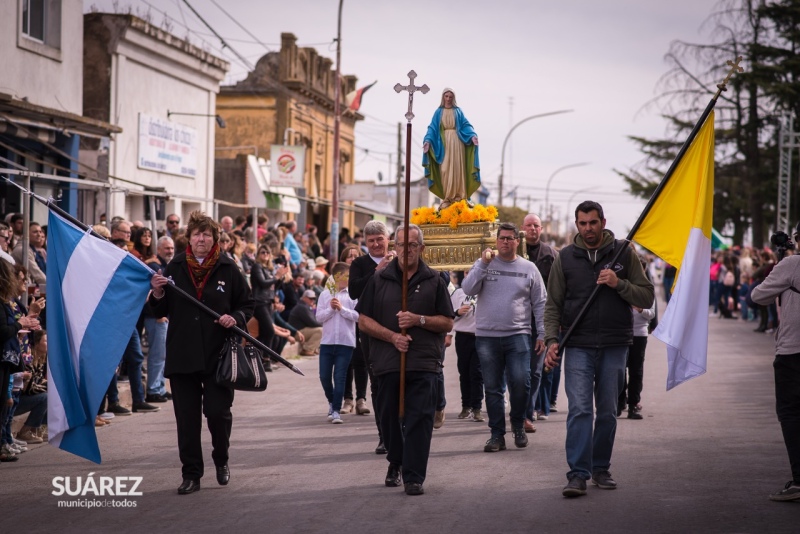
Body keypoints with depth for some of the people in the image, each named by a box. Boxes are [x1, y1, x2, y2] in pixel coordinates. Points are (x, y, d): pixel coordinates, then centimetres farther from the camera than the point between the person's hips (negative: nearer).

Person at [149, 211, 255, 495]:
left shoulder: (228, 269, 1)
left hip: (218, 355, -1)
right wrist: (158, 294, -11)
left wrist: (236, 318, -12)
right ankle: (191, 474, 13)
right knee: (187, 418, 4)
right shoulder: (175, 268, 5)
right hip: (182, 355, 2)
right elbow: (161, 311, 9)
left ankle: (221, 460, 27)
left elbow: (248, 305, 8)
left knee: (218, 412, -1)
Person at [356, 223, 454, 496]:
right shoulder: (379, 280, 7)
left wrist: (419, 320, -12)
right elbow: (364, 320, 5)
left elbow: (447, 322, 5)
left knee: (419, 419, -9)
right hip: (387, 361, 2)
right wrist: (392, 336, -9)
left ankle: (414, 476, -6)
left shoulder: (433, 281, 6)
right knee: (390, 417, 12)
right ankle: (395, 462, 35)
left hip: (424, 363, -2)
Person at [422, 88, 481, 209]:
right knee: (445, 170, -7)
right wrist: (428, 140, -12)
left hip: (457, 142, 0)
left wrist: (472, 135, -15)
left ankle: (458, 196, -6)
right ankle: (447, 198, -7)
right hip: (444, 143, 0)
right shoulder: (438, 112, 11)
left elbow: (465, 125, 4)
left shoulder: (458, 111, 12)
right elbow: (432, 128, 4)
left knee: (457, 169, -5)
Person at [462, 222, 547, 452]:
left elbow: (540, 304, 9)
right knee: (492, 388, 3)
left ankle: (518, 424, 11)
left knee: (520, 382, -13)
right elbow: (468, 289, -6)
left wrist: (541, 334, 4)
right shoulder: (484, 264, 7)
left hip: (518, 335, -1)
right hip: (487, 336, 1)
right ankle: (497, 434, 12)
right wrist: (483, 264, -13)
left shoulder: (529, 268, 8)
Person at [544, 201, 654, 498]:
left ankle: (601, 468, 20)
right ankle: (578, 474, -12)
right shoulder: (565, 258, 6)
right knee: (579, 409, -10)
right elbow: (553, 305, 8)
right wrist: (552, 340, -6)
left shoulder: (623, 254, 5)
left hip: (614, 347, 1)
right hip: (578, 346, -1)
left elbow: (647, 298, 3)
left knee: (608, 412, 8)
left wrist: (619, 284, -13)